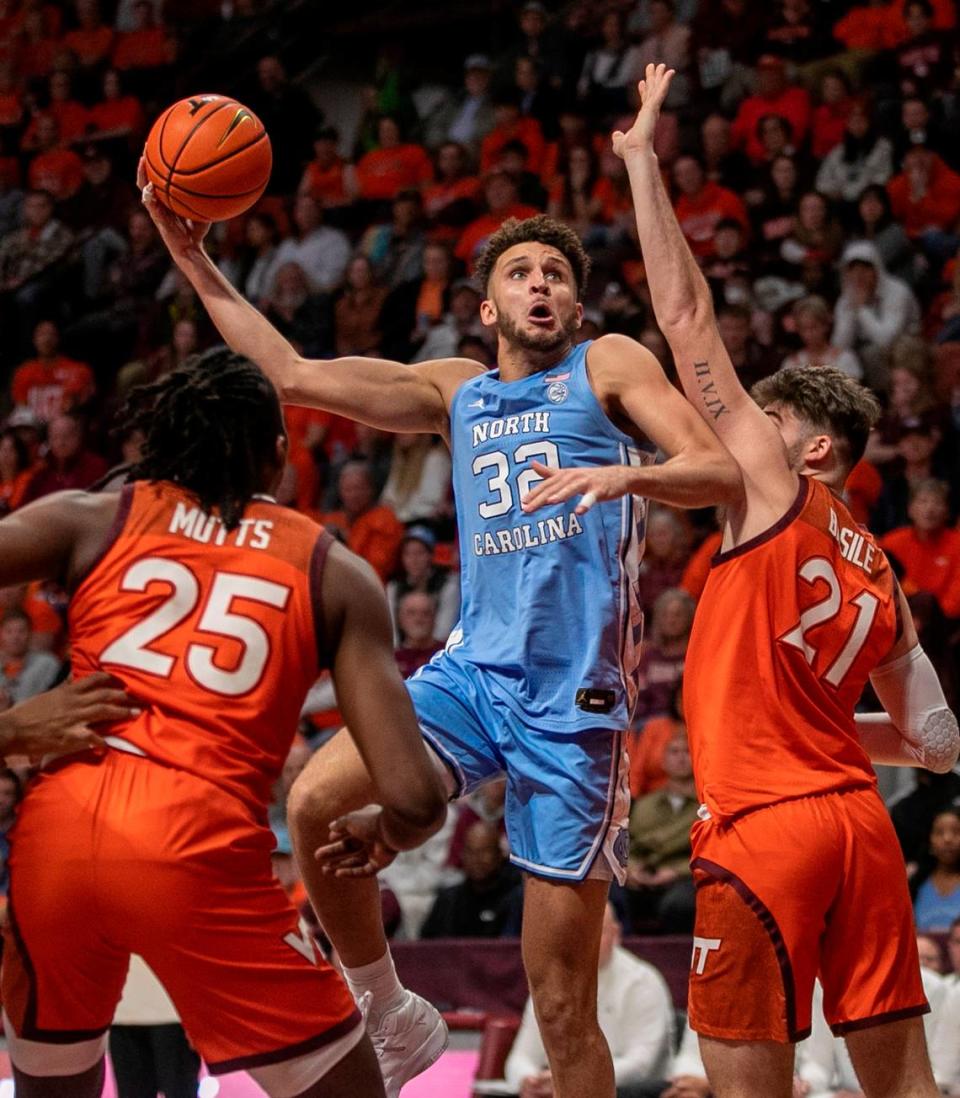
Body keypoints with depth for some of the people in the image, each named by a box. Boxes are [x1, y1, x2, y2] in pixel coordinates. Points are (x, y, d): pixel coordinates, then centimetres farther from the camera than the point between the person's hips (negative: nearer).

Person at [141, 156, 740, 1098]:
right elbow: (291, 374, 17)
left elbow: (721, 471, -7)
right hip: (473, 670, 4)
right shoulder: (455, 392, 18)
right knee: (317, 802, -24)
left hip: (575, 696, -4)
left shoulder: (609, 367, 5)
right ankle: (391, 1021, -4)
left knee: (562, 1000, -2)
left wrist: (628, 475, -27)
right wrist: (193, 260, 13)